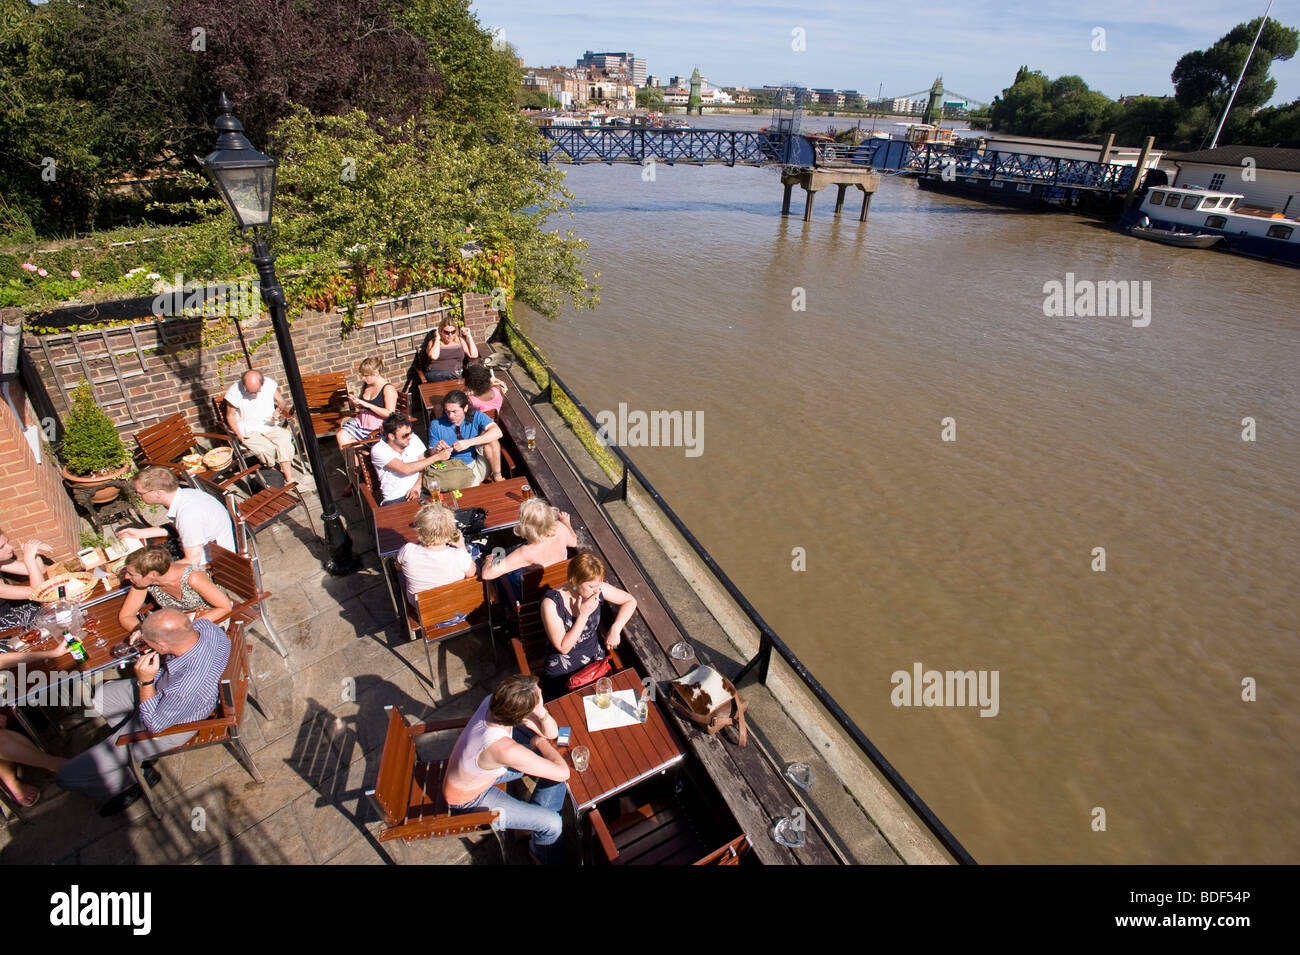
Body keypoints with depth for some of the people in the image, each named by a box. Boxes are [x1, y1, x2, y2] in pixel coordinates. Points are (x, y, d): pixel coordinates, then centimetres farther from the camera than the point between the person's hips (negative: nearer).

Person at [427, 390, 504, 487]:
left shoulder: (476, 416, -5)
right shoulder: (436, 425, -2)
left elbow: (497, 433, -24)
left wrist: (468, 443, -31)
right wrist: (436, 450, -20)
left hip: (478, 467, 2)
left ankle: (497, 477, -14)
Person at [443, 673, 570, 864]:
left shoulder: (495, 700, -22)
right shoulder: (505, 750, -43)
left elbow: (551, 734, -10)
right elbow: (563, 773, -30)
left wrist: (542, 713, -32)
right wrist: (540, 741, -14)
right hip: (469, 800, -7)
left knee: (554, 759, 5)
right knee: (553, 823, -9)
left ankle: (534, 821, 26)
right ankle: (543, 855, 26)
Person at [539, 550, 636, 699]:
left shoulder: (597, 590, -11)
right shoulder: (551, 603, -22)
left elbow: (630, 601, 5)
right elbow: (563, 647, -18)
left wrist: (615, 628, -10)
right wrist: (583, 615, -25)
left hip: (597, 662, 3)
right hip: (562, 674, -3)